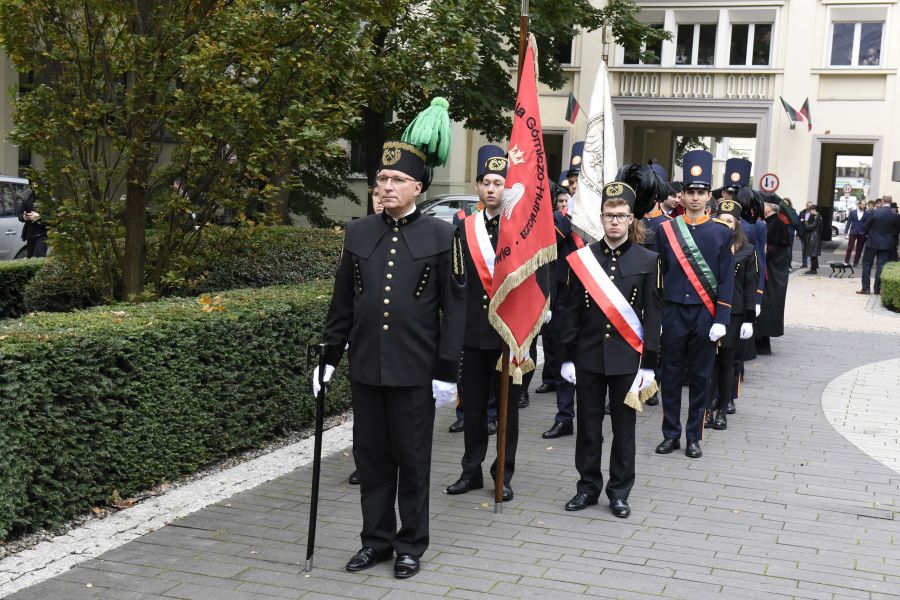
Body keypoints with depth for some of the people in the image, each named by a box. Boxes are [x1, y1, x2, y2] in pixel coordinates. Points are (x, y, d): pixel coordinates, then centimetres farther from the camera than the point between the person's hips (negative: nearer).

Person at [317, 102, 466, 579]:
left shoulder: (441, 235, -4)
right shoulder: (357, 232, 6)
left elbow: (454, 307, -3)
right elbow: (342, 301, 11)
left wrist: (446, 370, -6)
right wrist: (329, 356, 8)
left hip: (415, 372, -3)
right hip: (365, 369, 4)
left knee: (412, 460, 8)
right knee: (371, 458, 12)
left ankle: (410, 545, 22)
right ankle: (376, 540, 26)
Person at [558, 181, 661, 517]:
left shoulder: (648, 260, -2)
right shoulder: (583, 258, 2)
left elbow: (653, 315, -2)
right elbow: (571, 311, 4)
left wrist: (648, 364, -5)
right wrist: (567, 357, 1)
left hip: (627, 359, -1)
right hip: (588, 356, 1)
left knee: (624, 427, 8)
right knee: (588, 425, 9)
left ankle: (619, 492, 19)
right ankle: (588, 487, 23)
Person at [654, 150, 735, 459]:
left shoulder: (722, 233, -1)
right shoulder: (666, 230, 1)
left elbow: (727, 280, -1)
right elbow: (657, 276, 5)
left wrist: (721, 320, -8)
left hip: (705, 316, -1)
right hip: (673, 314, 1)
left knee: (700, 377, 7)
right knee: (671, 375, 7)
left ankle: (694, 437, 16)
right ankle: (671, 434, 17)